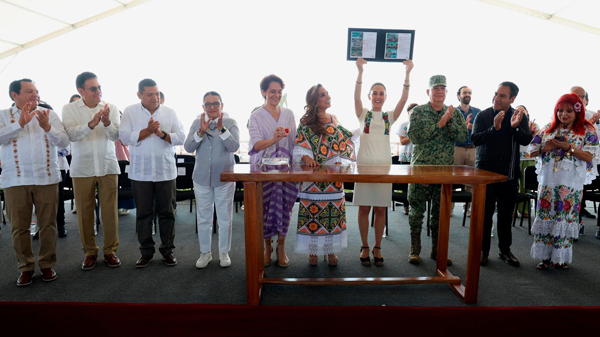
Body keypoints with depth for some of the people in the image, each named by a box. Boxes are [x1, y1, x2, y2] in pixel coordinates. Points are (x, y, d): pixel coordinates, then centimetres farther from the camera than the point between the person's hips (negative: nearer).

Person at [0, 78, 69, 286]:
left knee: (48, 224, 4)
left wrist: (47, 127, -16)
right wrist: (20, 123, -19)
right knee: (19, 226, 5)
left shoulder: (49, 114, 10)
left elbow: (64, 142, 0)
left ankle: (47, 264, 16)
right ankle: (26, 267, 17)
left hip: (47, 178, 0)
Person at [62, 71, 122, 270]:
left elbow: (116, 136, -7)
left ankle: (110, 250, 16)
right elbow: (71, 134, -13)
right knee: (84, 213, 7)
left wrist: (107, 123, -28)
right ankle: (90, 252, 20)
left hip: (108, 166, 0)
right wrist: (91, 124, -30)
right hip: (82, 168, 0)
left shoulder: (111, 108, 2)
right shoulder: (70, 109, 1)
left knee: (110, 211, 3)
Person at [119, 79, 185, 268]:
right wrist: (147, 131, -17)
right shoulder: (130, 112, 3)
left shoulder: (170, 113, 5)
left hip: (166, 172, 1)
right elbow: (124, 138, -8)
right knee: (143, 213, 8)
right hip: (140, 172, 0)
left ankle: (167, 250, 18)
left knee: (166, 212, 6)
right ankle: (146, 251, 20)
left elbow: (181, 137, -2)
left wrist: (162, 133, -16)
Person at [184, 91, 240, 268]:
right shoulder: (197, 123, 3)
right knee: (203, 219, 10)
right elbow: (188, 147, -9)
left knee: (225, 218, 8)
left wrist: (221, 128, -29)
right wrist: (201, 131, -23)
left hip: (224, 178, -2)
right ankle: (205, 252, 25)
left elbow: (234, 147, -18)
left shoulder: (230, 123, -3)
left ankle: (224, 252, 22)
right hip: (202, 178, 2)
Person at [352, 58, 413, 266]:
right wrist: (360, 72, -25)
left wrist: (408, 73, -15)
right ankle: (365, 247, 16)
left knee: (380, 209, 6)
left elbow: (404, 99, -4)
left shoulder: (389, 117, 10)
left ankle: (377, 248, 18)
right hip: (364, 164, -1)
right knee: (364, 208, 3)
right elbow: (356, 96, -12)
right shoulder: (363, 114, 5)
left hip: (384, 165, 2)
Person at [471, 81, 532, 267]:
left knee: (506, 214, 11)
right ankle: (483, 250, 16)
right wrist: (495, 128, -28)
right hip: (486, 170, -2)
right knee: (485, 212, 5)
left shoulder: (520, 117, 3)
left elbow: (526, 140, -8)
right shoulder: (483, 115, -4)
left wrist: (515, 127, -26)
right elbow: (475, 139, -15)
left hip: (509, 173, 2)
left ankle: (505, 249, 25)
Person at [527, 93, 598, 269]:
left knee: (565, 218, 2)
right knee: (545, 216, 3)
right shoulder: (548, 129, 9)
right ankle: (545, 256, 13)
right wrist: (544, 148, -9)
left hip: (571, 185, -2)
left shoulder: (587, 130, 2)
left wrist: (568, 147, -17)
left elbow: (589, 157, -7)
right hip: (548, 182, 3)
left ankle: (561, 257, 17)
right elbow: (532, 152, 10)